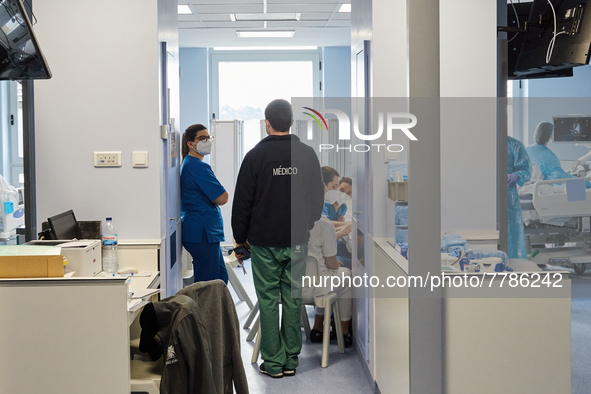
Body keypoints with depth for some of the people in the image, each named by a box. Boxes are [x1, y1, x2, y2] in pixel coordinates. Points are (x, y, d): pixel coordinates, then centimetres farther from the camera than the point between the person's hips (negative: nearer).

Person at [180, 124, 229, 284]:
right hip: (203, 233, -11)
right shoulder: (198, 167, -16)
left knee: (221, 278, 15)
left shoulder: (188, 164, 18)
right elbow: (222, 198, -16)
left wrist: (210, 198, 6)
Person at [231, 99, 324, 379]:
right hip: (297, 241, 3)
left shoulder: (256, 155, -9)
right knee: (293, 298, 10)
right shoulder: (308, 154, 1)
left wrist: (240, 236, 7)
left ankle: (273, 362, 6)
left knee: (268, 300, 3)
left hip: (264, 242, -3)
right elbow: (317, 197, 9)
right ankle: (291, 360, 15)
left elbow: (242, 201, -5)